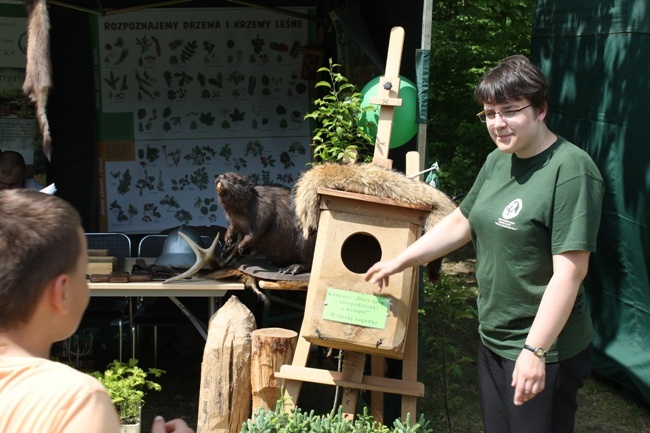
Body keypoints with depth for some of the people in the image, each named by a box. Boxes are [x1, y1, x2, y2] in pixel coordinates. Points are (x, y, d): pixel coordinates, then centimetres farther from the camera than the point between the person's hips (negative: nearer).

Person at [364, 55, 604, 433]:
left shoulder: (571, 170, -19)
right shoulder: (497, 161, 6)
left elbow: (570, 271, -23)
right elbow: (461, 222, 19)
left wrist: (535, 350, -25)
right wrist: (399, 262, 20)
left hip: (544, 349, -7)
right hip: (493, 339, 8)